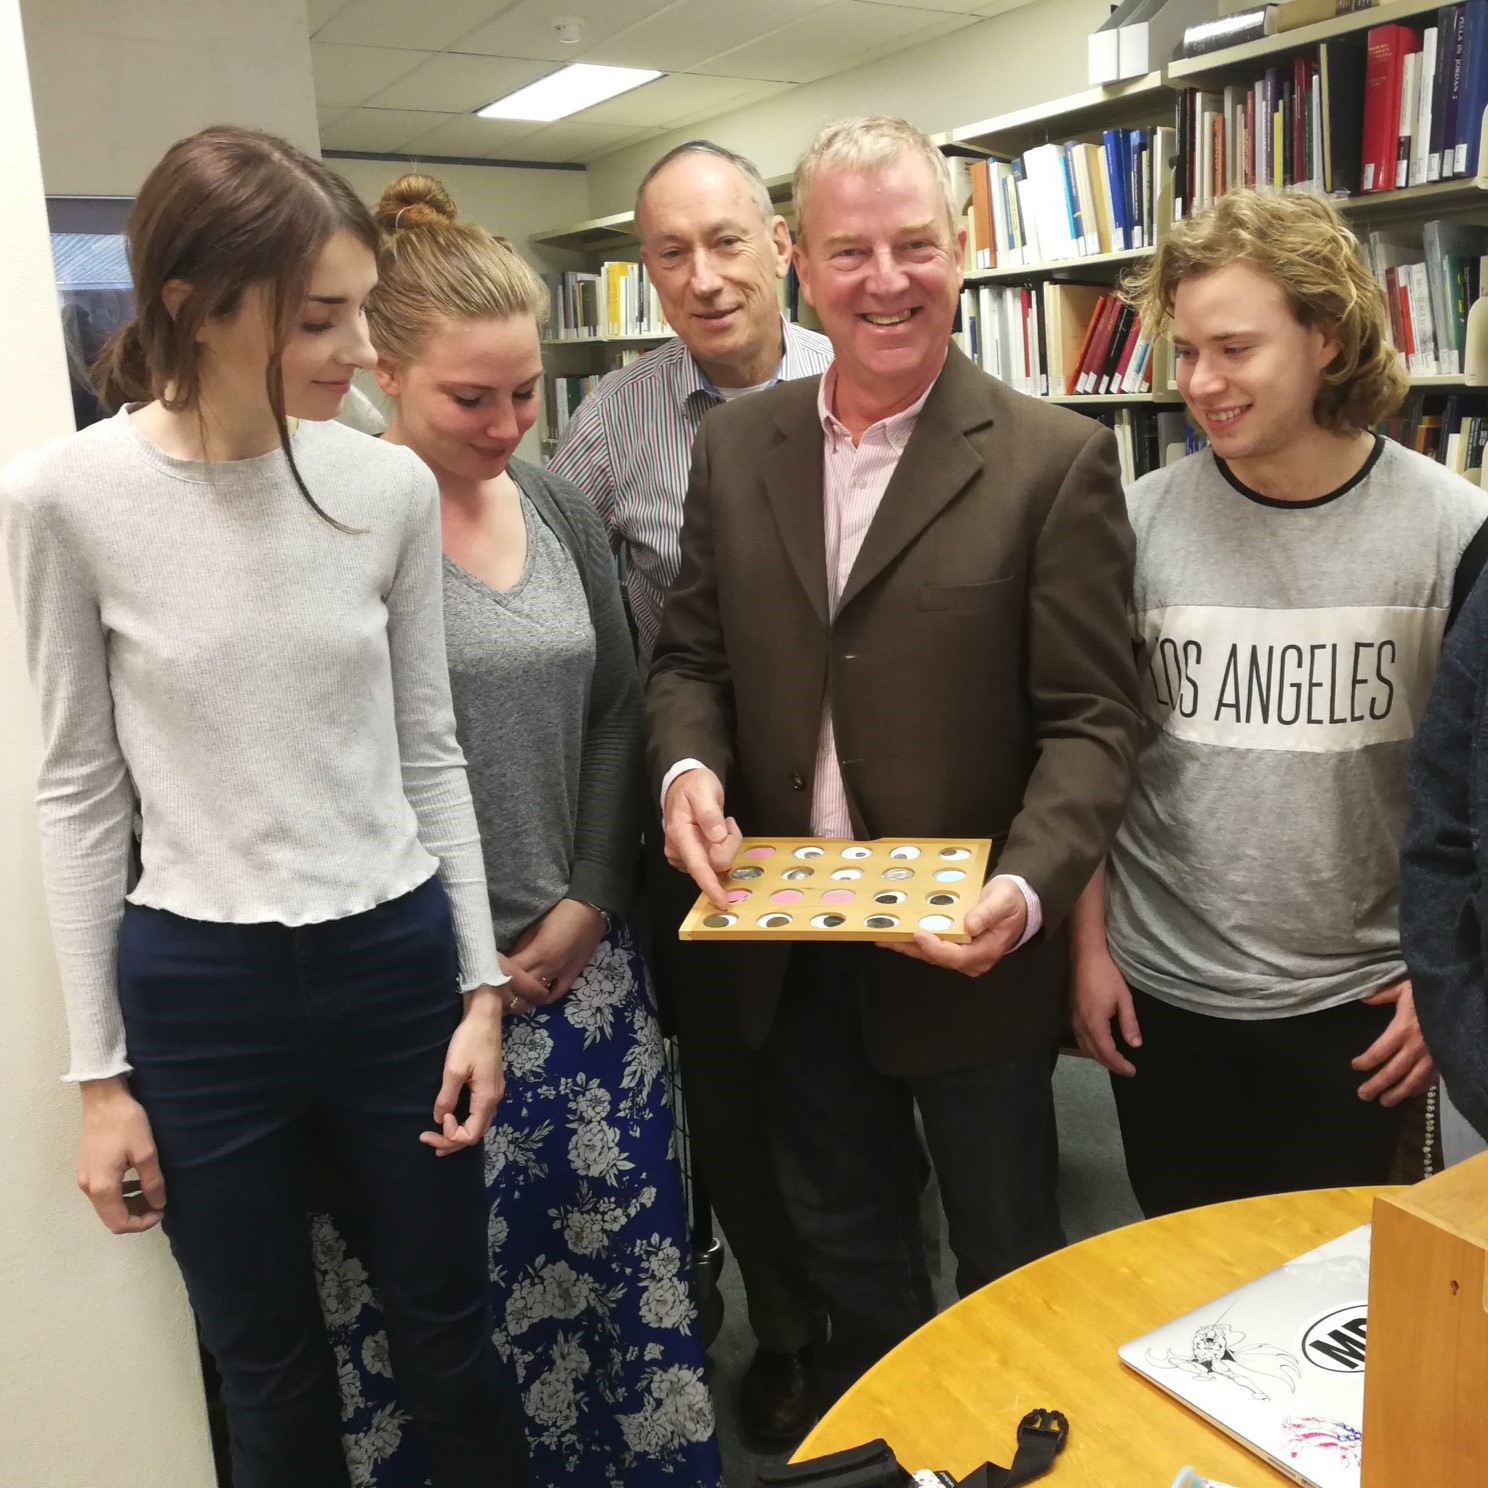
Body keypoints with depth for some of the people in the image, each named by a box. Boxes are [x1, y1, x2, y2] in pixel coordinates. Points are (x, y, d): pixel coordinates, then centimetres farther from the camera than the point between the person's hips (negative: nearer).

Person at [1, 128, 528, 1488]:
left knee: (449, 1337, 17)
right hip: (197, 991, -1)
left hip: (395, 965, 2)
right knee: (271, 1374, 18)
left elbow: (429, 754, 4)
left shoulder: (392, 485, -5)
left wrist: (480, 984, 2)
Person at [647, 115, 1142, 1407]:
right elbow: (691, 655, 7)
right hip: (790, 947, 4)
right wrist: (689, 768, -14)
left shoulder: (1055, 460, -10)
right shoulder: (735, 444, 3)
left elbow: (1092, 717, -11)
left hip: (967, 949, -3)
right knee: (843, 1240, 24)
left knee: (1006, 1257, 19)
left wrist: (1029, 888, -27)